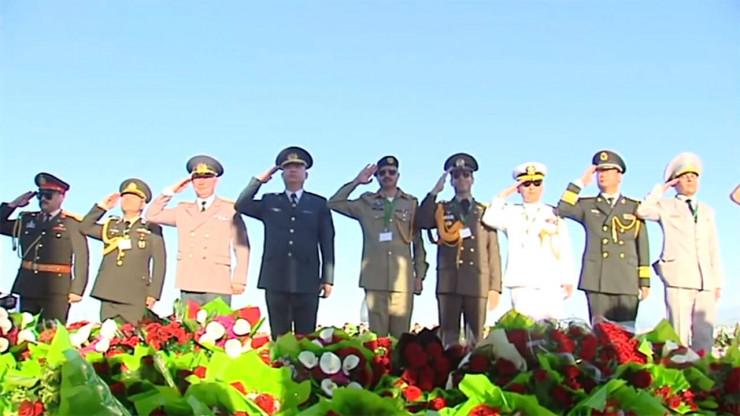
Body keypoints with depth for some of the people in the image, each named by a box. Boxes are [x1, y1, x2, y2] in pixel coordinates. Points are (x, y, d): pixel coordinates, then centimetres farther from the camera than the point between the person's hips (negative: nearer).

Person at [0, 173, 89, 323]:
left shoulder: (73, 223, -3)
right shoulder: (27, 219, 14)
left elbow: (81, 258, -9)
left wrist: (76, 289, -14)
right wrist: (13, 204, 8)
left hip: (56, 289, -5)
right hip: (28, 286, 5)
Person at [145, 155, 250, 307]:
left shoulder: (230, 209, 7)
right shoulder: (183, 210, 19)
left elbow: (242, 247, 2)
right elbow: (152, 216, 18)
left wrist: (239, 280, -6)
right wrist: (170, 192, 12)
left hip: (218, 285, -3)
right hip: (188, 285, 3)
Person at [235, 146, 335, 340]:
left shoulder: (319, 204, 10)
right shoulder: (269, 201, 15)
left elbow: (327, 242, 6)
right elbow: (241, 205, 2)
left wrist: (327, 278, 0)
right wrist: (259, 180, 3)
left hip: (307, 282, -1)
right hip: (275, 280, 1)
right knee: (278, 337, 3)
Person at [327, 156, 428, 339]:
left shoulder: (411, 203, 12)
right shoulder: (366, 202, 12)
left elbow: (418, 241, 12)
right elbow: (334, 203, 6)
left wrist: (419, 274, 7)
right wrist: (356, 182, 3)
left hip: (403, 278, 0)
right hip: (375, 278, 0)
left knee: (401, 335, 0)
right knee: (376, 335, -1)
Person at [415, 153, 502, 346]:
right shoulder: (441, 210, 14)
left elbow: (493, 252, 10)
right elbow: (421, 222, -8)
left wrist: (495, 286, 1)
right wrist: (434, 192, -7)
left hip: (478, 284, 1)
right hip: (448, 283, 0)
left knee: (476, 338, 0)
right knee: (449, 338, -2)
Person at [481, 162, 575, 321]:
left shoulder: (555, 214, 15)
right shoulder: (511, 213, 14)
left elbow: (565, 250, 10)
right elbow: (490, 219, -7)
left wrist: (567, 280, 4)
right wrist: (503, 195, 0)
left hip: (551, 284, 1)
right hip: (522, 283, -1)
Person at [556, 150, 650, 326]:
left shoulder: (634, 207, 13)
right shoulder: (587, 205, 13)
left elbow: (642, 246, 10)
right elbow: (562, 210, -8)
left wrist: (645, 281, 6)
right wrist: (580, 182, -3)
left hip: (627, 282, 1)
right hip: (597, 281, 0)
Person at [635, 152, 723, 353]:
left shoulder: (707, 212, 24)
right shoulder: (666, 206, 11)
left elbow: (714, 248, 20)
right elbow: (642, 211, -11)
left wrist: (718, 282, 14)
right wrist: (660, 189, 0)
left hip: (706, 282, 4)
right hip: (679, 278, -4)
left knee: (705, 337, 0)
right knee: (678, 336, -8)